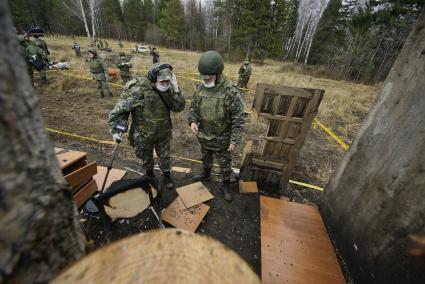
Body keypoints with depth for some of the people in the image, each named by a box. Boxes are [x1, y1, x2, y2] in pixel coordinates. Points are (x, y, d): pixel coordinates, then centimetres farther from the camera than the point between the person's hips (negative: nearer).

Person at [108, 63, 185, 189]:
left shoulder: (168, 89, -9)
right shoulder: (138, 89, -25)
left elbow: (179, 107, -12)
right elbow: (120, 109, -19)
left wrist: (175, 89, -24)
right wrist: (115, 129, -17)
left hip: (164, 134, 3)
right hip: (144, 135, -3)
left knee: (165, 156, 19)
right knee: (146, 157, 22)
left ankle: (167, 175, 45)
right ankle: (149, 174, 51)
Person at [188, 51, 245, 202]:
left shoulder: (231, 91, -22)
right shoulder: (200, 88, -6)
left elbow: (238, 119, -19)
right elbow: (193, 107, 6)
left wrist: (234, 140, -19)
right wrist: (192, 121, -13)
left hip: (222, 138, -4)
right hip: (203, 135, 5)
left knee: (224, 163, 15)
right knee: (206, 157, 27)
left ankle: (226, 184, 39)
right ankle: (206, 174, 55)